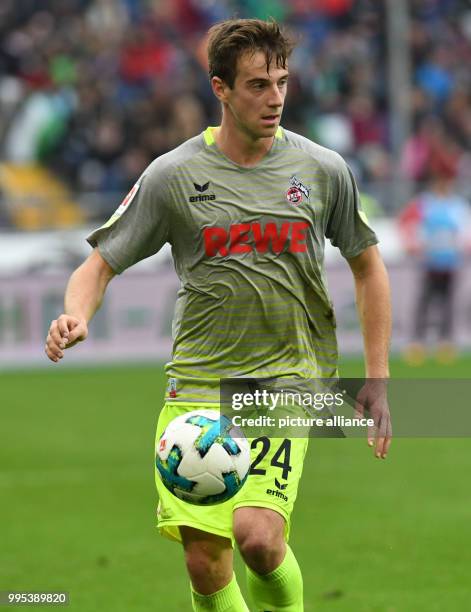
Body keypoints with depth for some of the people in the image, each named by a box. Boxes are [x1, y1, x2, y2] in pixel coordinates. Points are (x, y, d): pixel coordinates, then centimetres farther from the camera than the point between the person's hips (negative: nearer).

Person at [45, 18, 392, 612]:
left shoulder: (322, 169, 4)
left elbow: (367, 266, 16)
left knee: (256, 534, -22)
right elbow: (99, 266, 5)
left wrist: (377, 380, 11)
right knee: (204, 562, -5)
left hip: (288, 378, -1)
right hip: (198, 381, 1)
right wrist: (76, 317, -18)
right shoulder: (172, 175, 1)